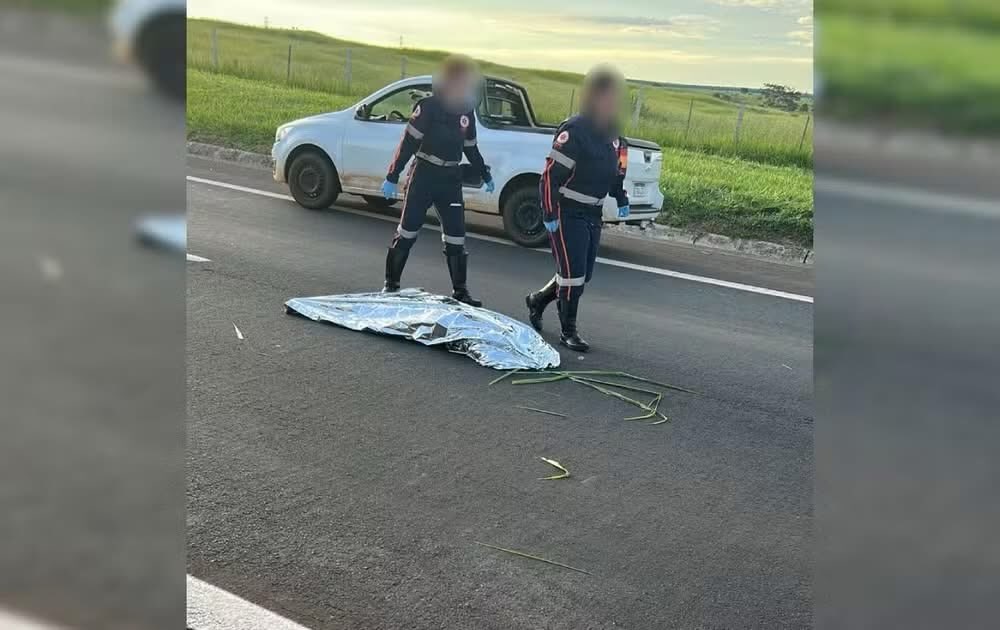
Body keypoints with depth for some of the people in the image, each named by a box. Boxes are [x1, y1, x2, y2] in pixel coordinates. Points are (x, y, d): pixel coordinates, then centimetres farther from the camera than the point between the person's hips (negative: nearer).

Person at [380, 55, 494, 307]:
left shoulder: (467, 112, 8)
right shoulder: (429, 106, -10)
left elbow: (470, 147, 22)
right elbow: (408, 142, -12)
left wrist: (485, 175, 28)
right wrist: (392, 177, -14)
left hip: (450, 179, 5)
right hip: (424, 175, -5)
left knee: (455, 235, 4)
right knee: (407, 231, 1)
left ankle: (460, 291, 12)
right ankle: (391, 284, 12)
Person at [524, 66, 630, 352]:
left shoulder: (612, 134, 9)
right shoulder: (574, 131, -17)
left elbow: (615, 171, 23)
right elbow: (551, 174, -18)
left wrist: (621, 199, 10)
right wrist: (549, 214, -19)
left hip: (593, 214, 8)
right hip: (567, 213, -8)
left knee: (584, 275, 13)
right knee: (572, 274, -7)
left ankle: (537, 299, 35)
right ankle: (568, 331, 6)